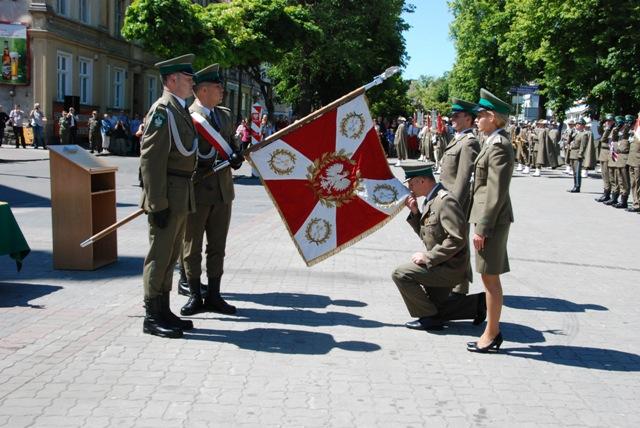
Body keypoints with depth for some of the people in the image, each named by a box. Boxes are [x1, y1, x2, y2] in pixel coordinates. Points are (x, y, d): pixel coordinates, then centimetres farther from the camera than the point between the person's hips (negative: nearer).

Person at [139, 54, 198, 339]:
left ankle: (164, 310, 25)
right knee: (159, 255, -2)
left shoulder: (181, 110, 16)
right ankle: (152, 317, 6)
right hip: (168, 195, -10)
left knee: (170, 255, 15)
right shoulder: (162, 110, -14)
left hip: (182, 196, 10)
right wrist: (157, 204, -22)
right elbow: (150, 159, -19)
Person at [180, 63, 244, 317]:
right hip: (196, 191, -6)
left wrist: (236, 156, -4)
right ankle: (195, 296, 17)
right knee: (192, 248, 5)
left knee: (217, 248, 12)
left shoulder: (225, 115, 13)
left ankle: (213, 296, 22)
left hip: (222, 191, 6)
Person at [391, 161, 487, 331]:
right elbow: (425, 234, 16)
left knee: (401, 274, -17)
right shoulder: (431, 201, 11)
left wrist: (428, 257, -23)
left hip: (450, 267, -10)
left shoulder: (446, 201, -21)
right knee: (435, 308, 15)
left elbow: (457, 239, -27)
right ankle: (477, 303, 21)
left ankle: (429, 317, -6)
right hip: (442, 266, 10)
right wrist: (415, 212, 1)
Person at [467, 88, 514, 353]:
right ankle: (493, 330, 25)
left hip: (492, 220, -10)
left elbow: (496, 192, -20)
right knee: (489, 277, 15)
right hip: (488, 219, 10)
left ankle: (491, 334, 10)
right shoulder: (494, 143, 14)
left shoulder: (499, 146, -17)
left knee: (490, 277, -1)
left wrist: (482, 228, -19)